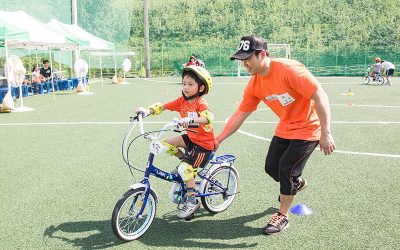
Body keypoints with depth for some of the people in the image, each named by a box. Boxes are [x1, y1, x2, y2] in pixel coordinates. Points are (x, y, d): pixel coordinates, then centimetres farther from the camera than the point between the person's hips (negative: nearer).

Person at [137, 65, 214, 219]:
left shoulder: (200, 103, -21)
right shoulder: (182, 101, 0)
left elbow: (209, 117, -41)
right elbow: (162, 107, -3)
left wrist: (190, 120, -57)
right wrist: (147, 111, -20)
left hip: (204, 143, -7)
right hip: (191, 137, 7)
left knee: (184, 169, -19)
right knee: (166, 144, -4)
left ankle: (192, 202, -1)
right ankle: (185, 160, 18)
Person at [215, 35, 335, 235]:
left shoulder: (289, 69, -28)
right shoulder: (254, 85, -7)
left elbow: (320, 96, -28)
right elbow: (239, 115, 0)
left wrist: (325, 133, -30)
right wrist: (218, 139, -2)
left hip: (308, 128, -6)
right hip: (285, 128, 7)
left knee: (286, 168, -9)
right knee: (271, 167, 8)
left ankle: (282, 216, 13)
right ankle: (296, 183, 43)